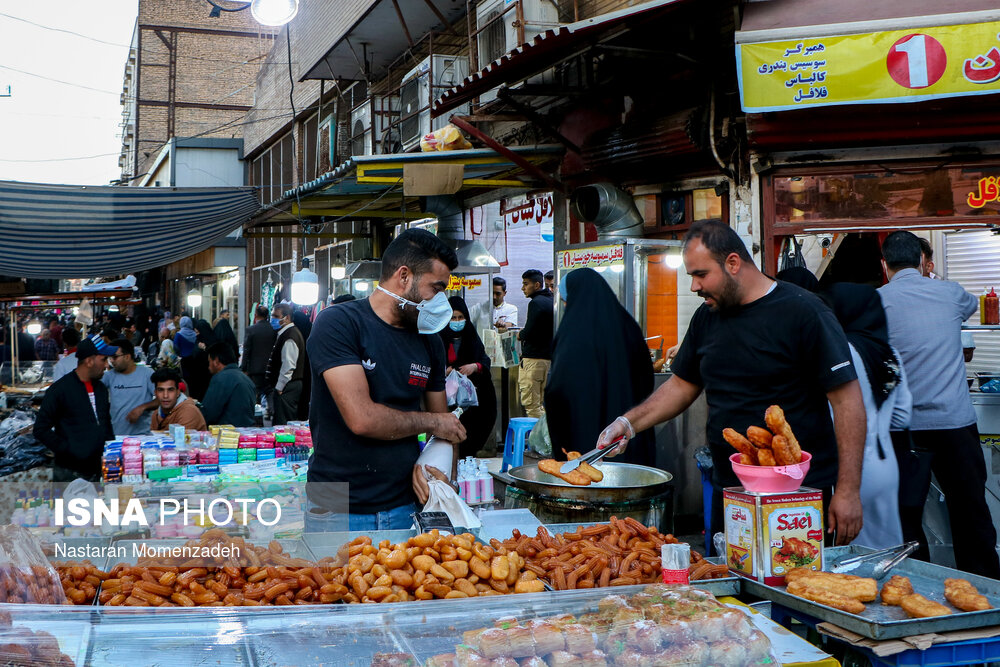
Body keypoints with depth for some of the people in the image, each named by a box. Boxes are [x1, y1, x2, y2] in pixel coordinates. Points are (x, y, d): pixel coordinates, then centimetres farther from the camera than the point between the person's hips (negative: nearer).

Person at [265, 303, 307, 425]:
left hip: (286, 387, -10)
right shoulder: (284, 333, 16)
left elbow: (288, 366, -22)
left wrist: (279, 387, -17)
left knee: (282, 424, -7)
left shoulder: (289, 336, -17)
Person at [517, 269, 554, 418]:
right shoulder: (551, 301, 16)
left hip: (534, 358, -9)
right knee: (540, 403, 14)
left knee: (530, 404, -7)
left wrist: (520, 335, 2)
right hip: (549, 356, 9)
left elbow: (529, 332, -19)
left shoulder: (536, 303, -12)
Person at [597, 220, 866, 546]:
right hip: (727, 493, 6)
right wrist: (629, 423, 5)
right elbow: (682, 385, 20)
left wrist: (848, 491, -16)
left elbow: (847, 399, -13)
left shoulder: (803, 312, -11)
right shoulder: (706, 317, 9)